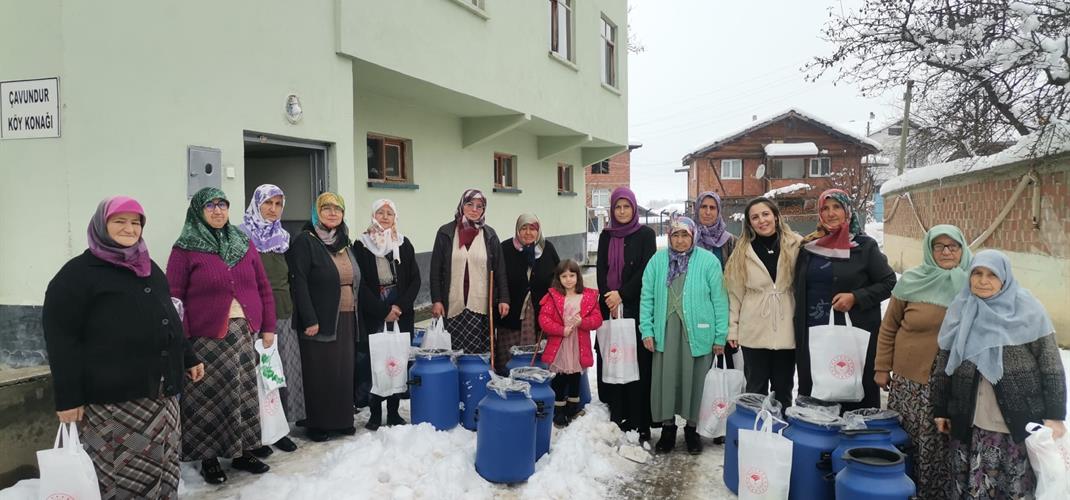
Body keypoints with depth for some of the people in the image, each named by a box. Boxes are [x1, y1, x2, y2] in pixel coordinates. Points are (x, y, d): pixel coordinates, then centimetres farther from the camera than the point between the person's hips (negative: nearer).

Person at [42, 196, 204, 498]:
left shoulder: (150, 269, 18)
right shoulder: (79, 273, -6)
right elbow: (61, 339, -11)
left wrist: (189, 359, 24)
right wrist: (68, 397, -15)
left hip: (162, 394, 7)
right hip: (113, 398, -7)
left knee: (163, 472, 11)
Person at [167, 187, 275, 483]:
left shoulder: (244, 243, 10)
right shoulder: (186, 248, -3)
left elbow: (263, 287, 12)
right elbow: (173, 298, -6)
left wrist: (268, 326, 8)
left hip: (244, 333, 4)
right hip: (208, 337, -4)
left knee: (245, 393, 10)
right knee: (211, 397, 1)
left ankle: (243, 452, 23)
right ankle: (209, 458, 15)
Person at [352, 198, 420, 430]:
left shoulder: (404, 244, 10)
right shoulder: (361, 246, 1)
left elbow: (415, 280, 7)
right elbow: (360, 284, -4)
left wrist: (400, 307, -6)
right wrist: (384, 312, -9)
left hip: (402, 315, 2)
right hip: (373, 316, -2)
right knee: (374, 363, -2)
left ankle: (394, 412, 14)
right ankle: (375, 414, 9)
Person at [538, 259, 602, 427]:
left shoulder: (589, 296, 3)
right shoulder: (553, 296, -1)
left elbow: (597, 319, 0)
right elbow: (543, 319, -8)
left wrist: (582, 322, -19)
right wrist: (562, 330, -17)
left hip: (579, 346, 2)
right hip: (558, 346, -1)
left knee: (575, 378, 13)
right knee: (559, 380, 5)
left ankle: (573, 411, 28)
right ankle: (559, 412, 18)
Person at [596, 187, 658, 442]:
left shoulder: (645, 234, 2)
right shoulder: (606, 236, 13)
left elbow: (645, 270, -6)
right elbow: (601, 271, 7)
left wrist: (621, 294, -12)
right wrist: (609, 299, -8)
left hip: (636, 307, -3)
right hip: (610, 307, 3)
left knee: (638, 363, -5)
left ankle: (639, 424, -1)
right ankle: (615, 418, 9)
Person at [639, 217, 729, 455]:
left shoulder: (708, 261, -3)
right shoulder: (657, 260, 4)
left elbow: (719, 300, -2)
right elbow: (647, 297, 5)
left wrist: (720, 336, -4)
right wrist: (647, 330, -1)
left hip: (697, 332, -1)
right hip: (665, 331, 2)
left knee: (694, 380, 7)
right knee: (665, 378, 5)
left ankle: (692, 428, 25)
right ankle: (667, 427, 22)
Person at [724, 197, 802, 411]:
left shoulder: (796, 245, -1)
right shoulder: (743, 251, 4)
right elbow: (735, 292, 4)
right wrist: (732, 327, 2)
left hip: (786, 330, 0)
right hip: (754, 331, 1)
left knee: (784, 389, 13)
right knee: (756, 389, 10)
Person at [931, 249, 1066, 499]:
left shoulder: (1027, 310, -2)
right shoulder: (960, 311, 7)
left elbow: (1051, 366, -2)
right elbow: (944, 364, 11)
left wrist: (1055, 415, -6)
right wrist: (940, 410, 11)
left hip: (1021, 421, -2)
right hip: (970, 424, 2)